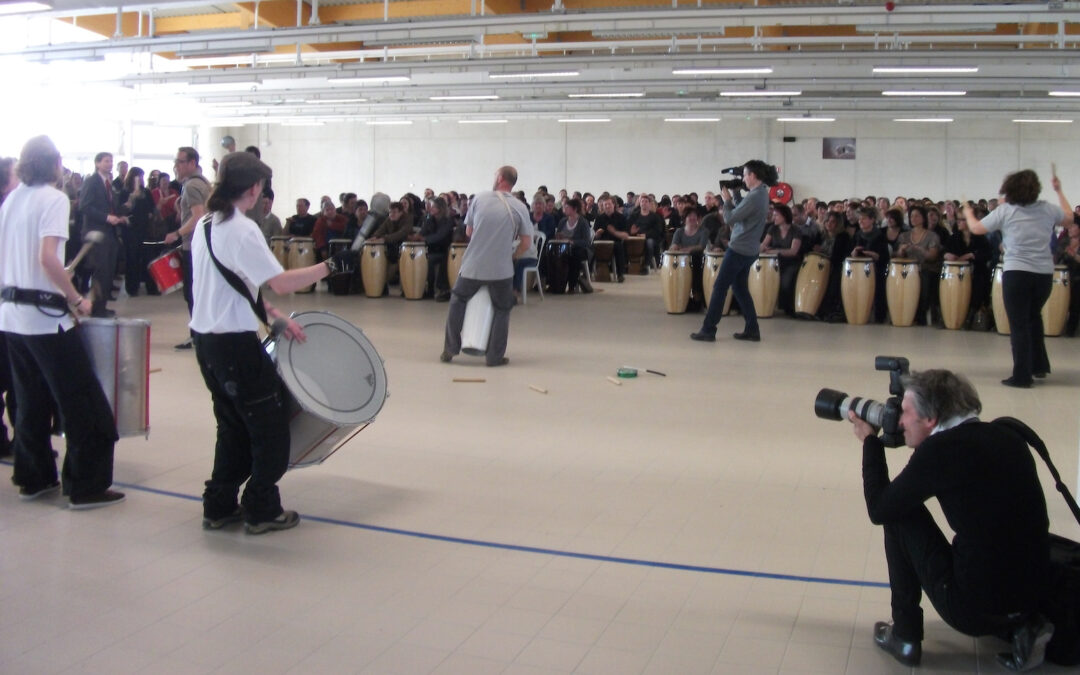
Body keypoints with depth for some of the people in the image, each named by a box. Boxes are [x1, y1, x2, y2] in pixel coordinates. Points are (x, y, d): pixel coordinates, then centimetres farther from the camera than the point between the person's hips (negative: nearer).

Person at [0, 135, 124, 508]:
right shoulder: (53, 198, -11)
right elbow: (48, 258, -24)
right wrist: (77, 299, -15)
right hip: (44, 313, -8)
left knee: (31, 400, 17)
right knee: (83, 403, 0)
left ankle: (34, 478, 23)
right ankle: (86, 486, 2)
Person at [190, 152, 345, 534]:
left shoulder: (205, 225, 11)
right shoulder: (242, 230, -17)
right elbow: (281, 283, -24)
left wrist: (275, 317, 12)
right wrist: (328, 266, -13)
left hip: (205, 337, 9)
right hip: (235, 343, -9)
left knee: (233, 427, 19)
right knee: (270, 424, 5)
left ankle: (220, 507, 24)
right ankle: (262, 511, 12)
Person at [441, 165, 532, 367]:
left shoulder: (479, 198, -1)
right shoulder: (520, 208, -3)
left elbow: (468, 231, 8)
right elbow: (526, 243, -4)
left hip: (472, 265, 1)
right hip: (501, 269, -1)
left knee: (457, 301, 20)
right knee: (501, 310, 14)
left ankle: (450, 349, 21)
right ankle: (495, 356, 12)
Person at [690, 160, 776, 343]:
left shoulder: (754, 196, -20)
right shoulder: (763, 194, 9)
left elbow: (730, 219, -17)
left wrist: (727, 200, -3)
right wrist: (735, 194, 5)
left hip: (739, 250, -9)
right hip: (749, 250, 9)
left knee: (719, 288, -2)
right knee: (740, 288, 16)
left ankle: (708, 330, 2)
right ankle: (752, 330, 17)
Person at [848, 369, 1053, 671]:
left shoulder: (939, 449, -16)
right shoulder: (1008, 438, 5)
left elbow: (878, 509, -5)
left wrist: (870, 441, 7)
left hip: (973, 610, -7)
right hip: (1032, 597, 7)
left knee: (900, 516, 7)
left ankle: (905, 636, 14)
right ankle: (1021, 626, 13)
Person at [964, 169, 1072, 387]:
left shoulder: (1005, 211, -4)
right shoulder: (1047, 209, 5)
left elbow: (975, 228, 3)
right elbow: (1069, 218, 25)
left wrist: (968, 213, 24)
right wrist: (1059, 191, 35)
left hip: (1017, 273, -4)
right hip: (1045, 274, 4)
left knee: (1019, 324, 2)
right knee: (1034, 316, 25)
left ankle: (1022, 376, 2)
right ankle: (1039, 366, 32)